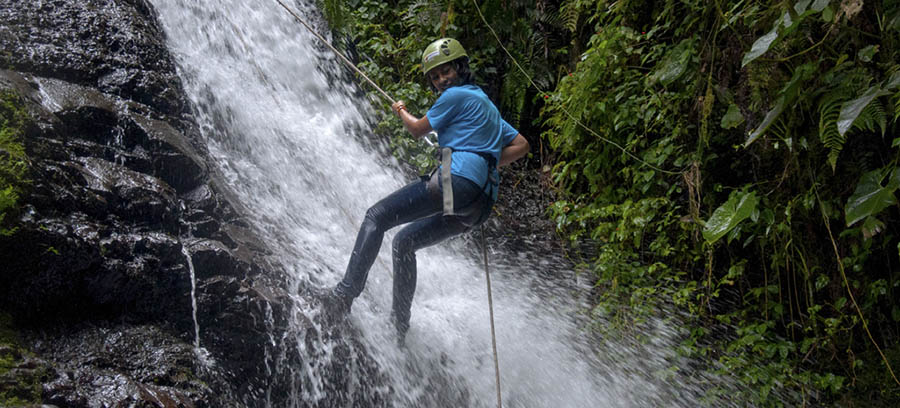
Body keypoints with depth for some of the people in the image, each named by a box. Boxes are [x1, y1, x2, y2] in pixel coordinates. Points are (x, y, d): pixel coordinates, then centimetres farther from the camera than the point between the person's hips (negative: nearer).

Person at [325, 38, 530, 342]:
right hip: (480, 203, 10)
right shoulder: (486, 104, 30)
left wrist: (401, 112, 30)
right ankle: (400, 323, 15)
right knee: (405, 241, 19)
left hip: (456, 181, -10)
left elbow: (418, 130, 10)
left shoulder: (456, 95, 2)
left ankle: (345, 294, -20)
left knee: (377, 217, -7)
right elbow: (520, 145, 31)